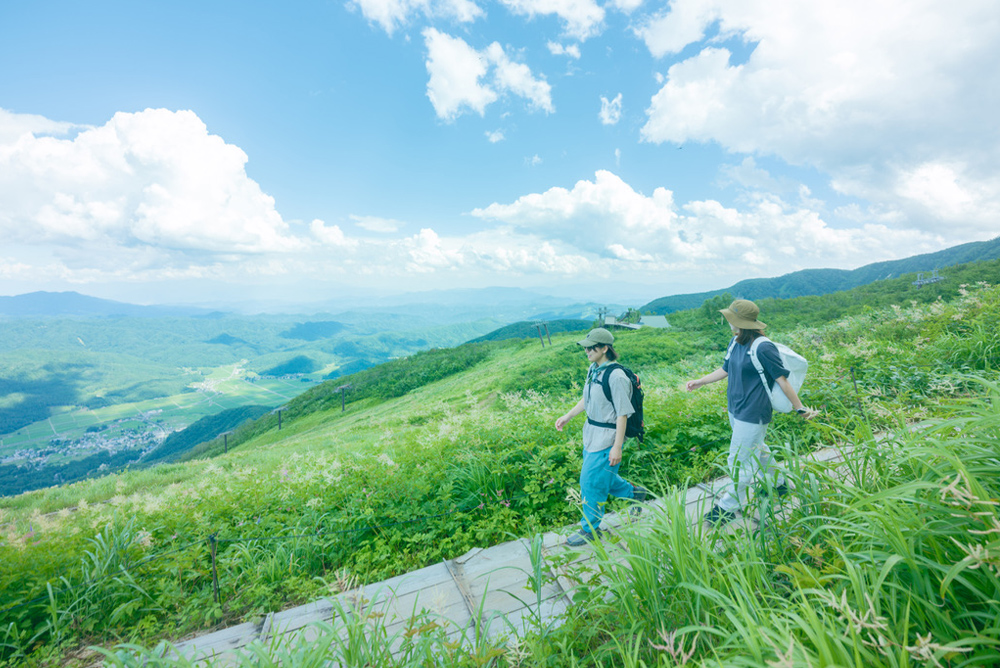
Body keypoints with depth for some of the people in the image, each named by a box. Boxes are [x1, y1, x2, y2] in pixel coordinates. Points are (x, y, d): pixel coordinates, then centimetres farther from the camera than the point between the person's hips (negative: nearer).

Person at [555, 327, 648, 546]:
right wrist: (567, 416, 17)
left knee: (591, 483, 3)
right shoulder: (593, 369, 2)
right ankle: (634, 492, 48)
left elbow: (623, 414, -21)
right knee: (602, 477, 23)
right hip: (591, 434, 9)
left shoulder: (615, 376, -23)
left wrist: (617, 447, -20)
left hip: (606, 439, -8)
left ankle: (590, 529, 25)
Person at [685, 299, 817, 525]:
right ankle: (778, 483, 50)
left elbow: (782, 379, -16)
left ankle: (729, 506, 16)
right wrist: (700, 382, 17)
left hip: (752, 414, -8)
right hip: (735, 410, 8)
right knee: (755, 449, 26)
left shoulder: (763, 348, -22)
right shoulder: (735, 343, 2)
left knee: (739, 460, 1)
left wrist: (800, 408, -9)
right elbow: (725, 369, 14)